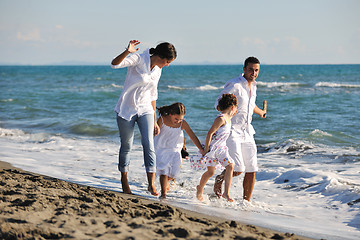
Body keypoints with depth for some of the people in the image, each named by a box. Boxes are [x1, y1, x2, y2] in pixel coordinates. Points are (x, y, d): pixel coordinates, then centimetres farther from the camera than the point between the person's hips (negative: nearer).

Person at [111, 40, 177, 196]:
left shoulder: (157, 71, 8)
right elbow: (114, 64, -28)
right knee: (126, 146, 5)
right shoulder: (138, 59, -13)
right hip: (127, 109, -5)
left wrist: (155, 121, 16)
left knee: (149, 145, -10)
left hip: (145, 110, 5)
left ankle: (151, 184, -8)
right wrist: (127, 52, -46)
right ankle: (124, 180, 25)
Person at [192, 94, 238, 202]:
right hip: (212, 147, -8)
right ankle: (200, 189, 28)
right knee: (211, 171, 2)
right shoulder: (221, 119, -21)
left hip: (221, 148, 8)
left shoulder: (228, 118, 6)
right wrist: (206, 149, -22)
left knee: (230, 166, -10)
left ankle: (226, 193, -8)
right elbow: (210, 133, -22)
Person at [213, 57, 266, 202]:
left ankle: (246, 201, 14)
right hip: (232, 132, -7)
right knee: (237, 169, -16)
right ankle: (220, 178, 16)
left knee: (251, 170, 2)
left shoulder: (253, 86, 13)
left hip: (247, 132, 7)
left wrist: (260, 112, 53)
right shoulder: (234, 85, -12)